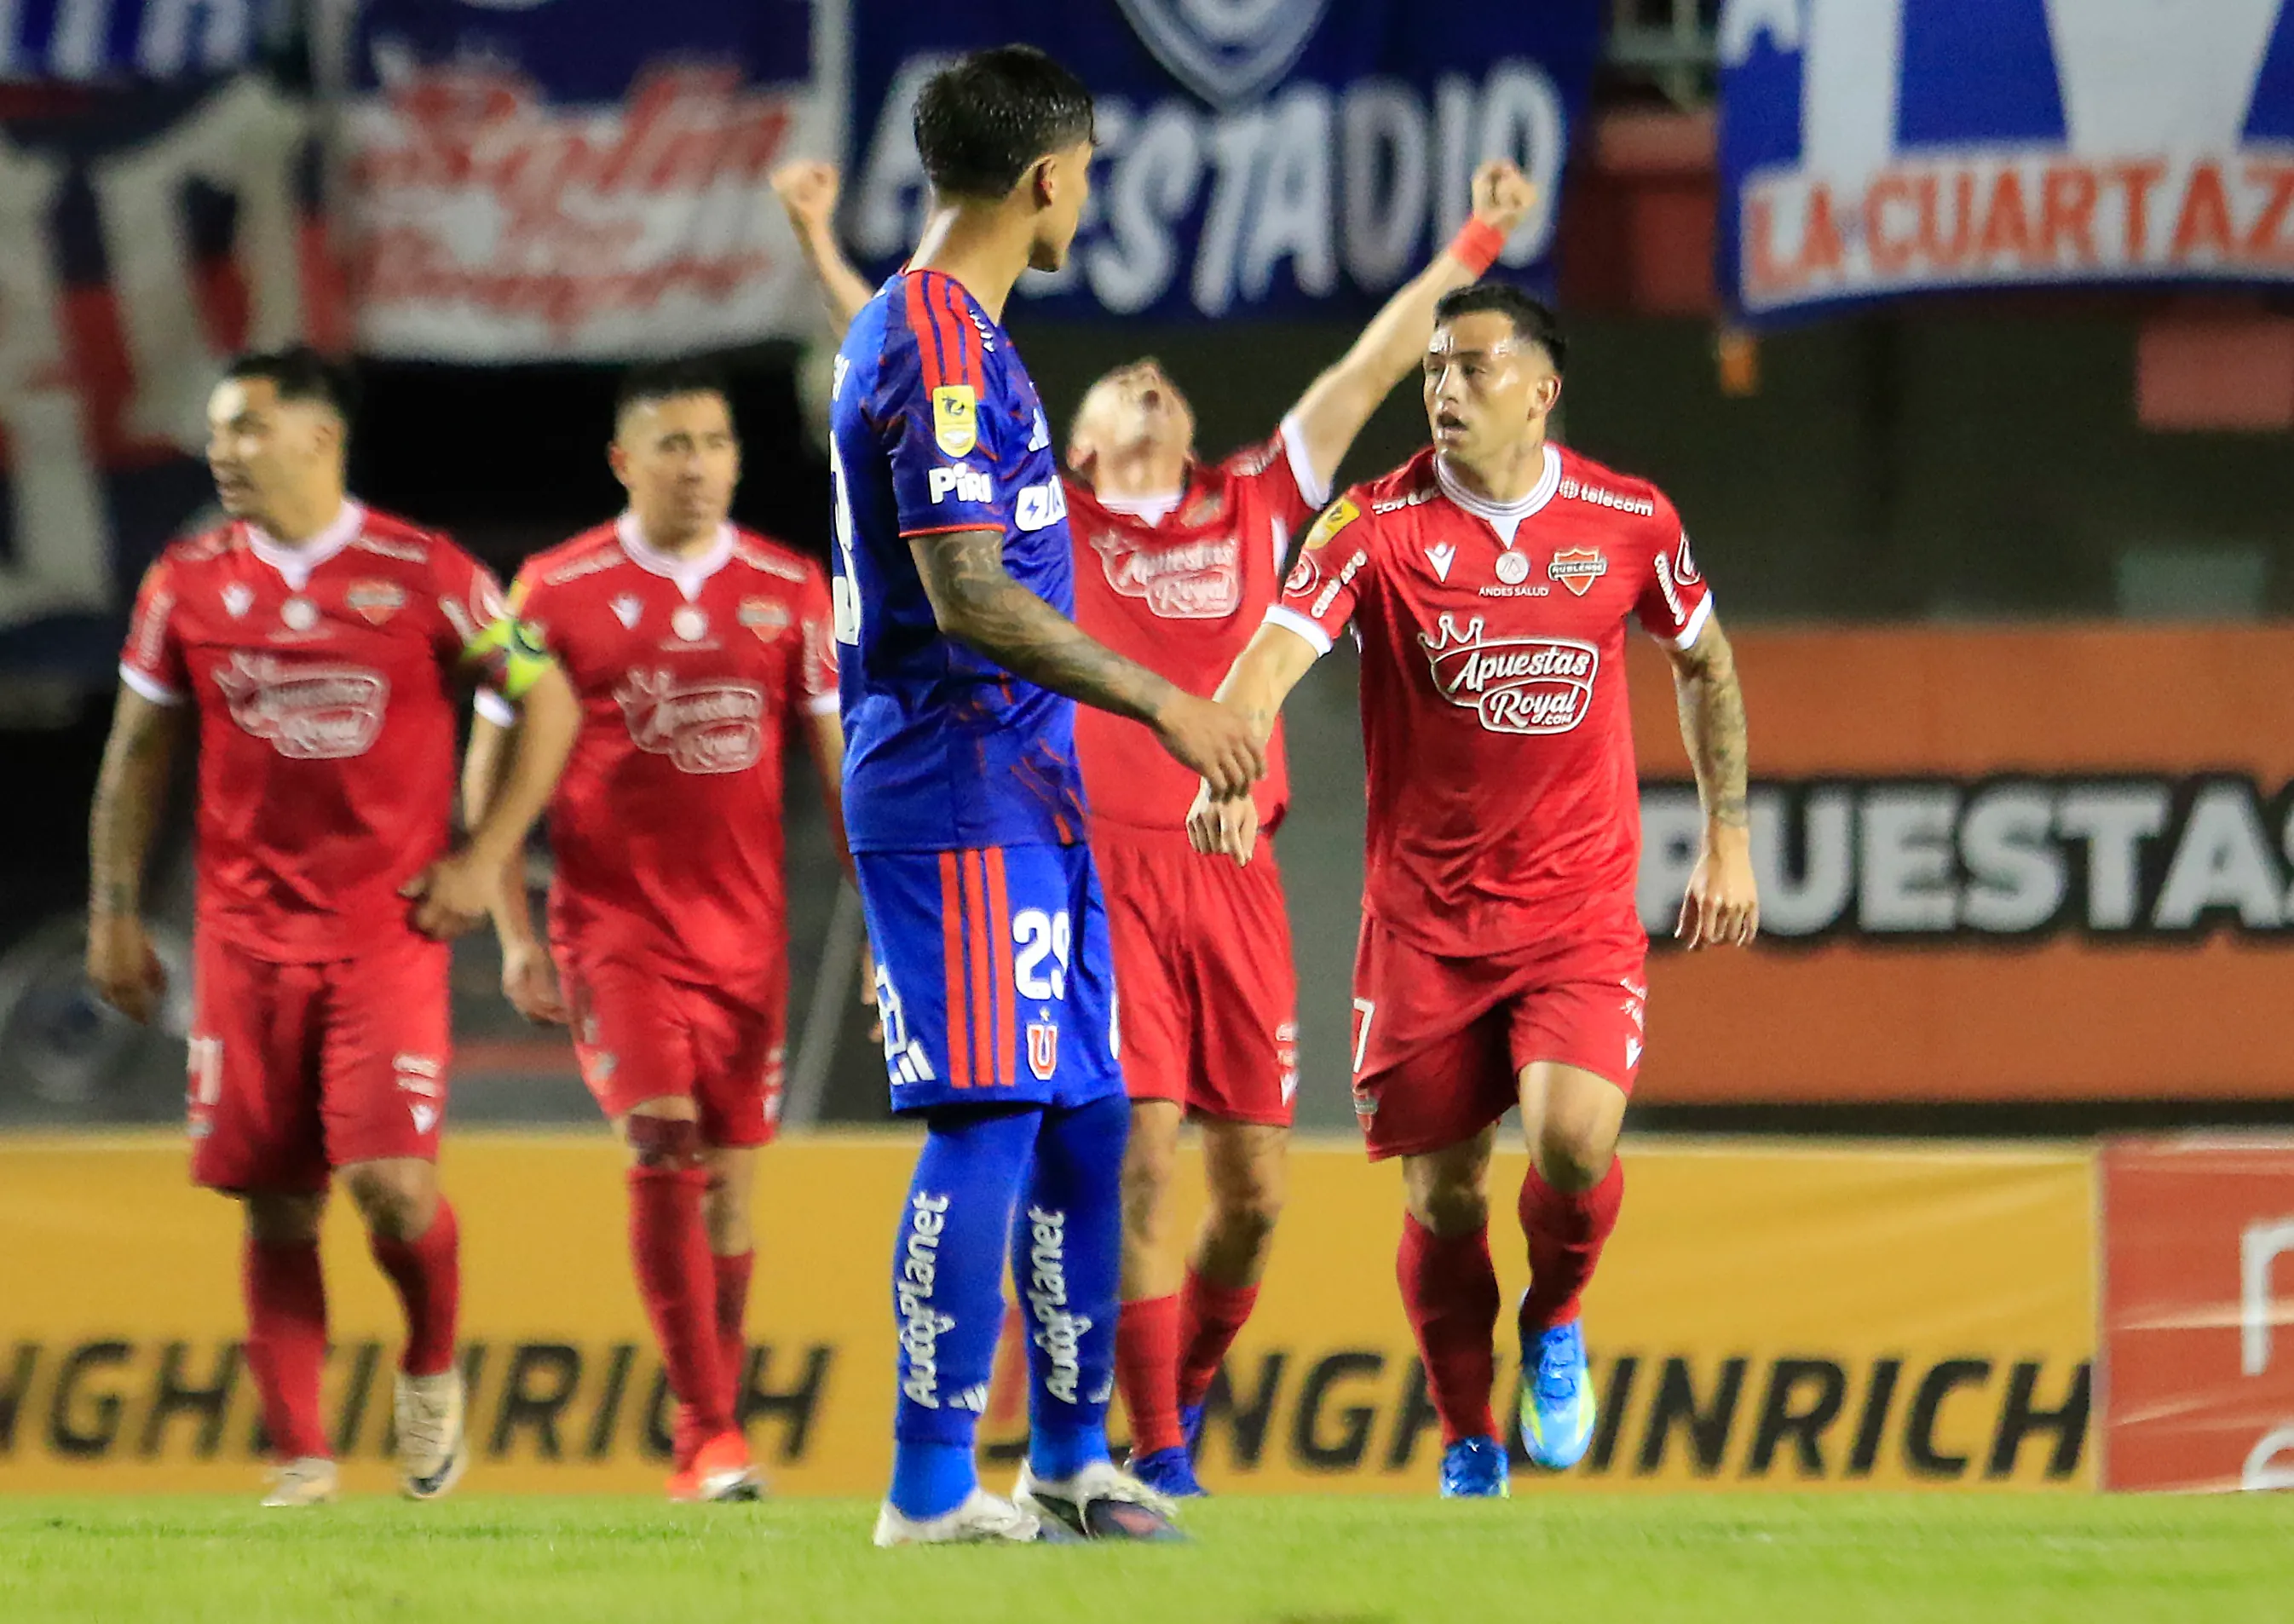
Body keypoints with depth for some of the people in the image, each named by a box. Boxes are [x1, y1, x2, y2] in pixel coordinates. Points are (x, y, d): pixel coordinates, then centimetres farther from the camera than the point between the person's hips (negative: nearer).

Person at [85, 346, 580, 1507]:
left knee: (392, 1183, -14)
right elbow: (137, 756, 12)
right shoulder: (187, 584, 5)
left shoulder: (423, 575, -3)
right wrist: (113, 912, 8)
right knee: (278, 1207, 1)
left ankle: (431, 1369, 15)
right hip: (247, 934, 3)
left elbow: (547, 702, 5)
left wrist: (485, 858, -1)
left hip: (389, 928, -3)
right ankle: (299, 1457, 8)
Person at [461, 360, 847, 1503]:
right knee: (663, 1147, -18)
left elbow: (843, 765, 9)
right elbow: (490, 770, 3)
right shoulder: (555, 592, -1)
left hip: (745, 930, 3)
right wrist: (513, 930, -4)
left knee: (731, 1175, 4)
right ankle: (712, 1437, -18)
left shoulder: (789, 591, 5)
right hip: (613, 924, -3)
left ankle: (706, 1443, 14)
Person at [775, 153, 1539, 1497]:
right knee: (1139, 1159, -10)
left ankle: (1189, 1385, 26)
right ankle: (1157, 1449, -5)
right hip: (1101, 869, -3)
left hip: (1233, 872, 3)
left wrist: (1472, 245, 27)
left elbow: (1369, 371, 23)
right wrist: (824, 249, 10)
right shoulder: (1047, 517, 13)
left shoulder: (1255, 512, 19)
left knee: (1254, 1186, 1)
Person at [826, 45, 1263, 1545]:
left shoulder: (931, 333, 17)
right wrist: (1163, 704, -18)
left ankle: (1070, 1460, 19)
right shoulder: (938, 348, -16)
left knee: (1084, 1117, 13)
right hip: (960, 794, -11)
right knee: (990, 1121, -11)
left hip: (1023, 792, 11)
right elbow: (969, 598, -22)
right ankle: (932, 1489, -10)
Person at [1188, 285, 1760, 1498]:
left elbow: (1703, 662, 17)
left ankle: (1557, 1321, 12)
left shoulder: (1629, 522, -1)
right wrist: (1226, 770, -42)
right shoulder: (1377, 527, -7)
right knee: (1443, 1194, 3)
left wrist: (1729, 840, 16)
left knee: (1573, 1138, -21)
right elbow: (1274, 653, -22)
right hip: (1422, 917, 0)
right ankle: (1466, 1444, 26)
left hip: (1579, 906, 0)